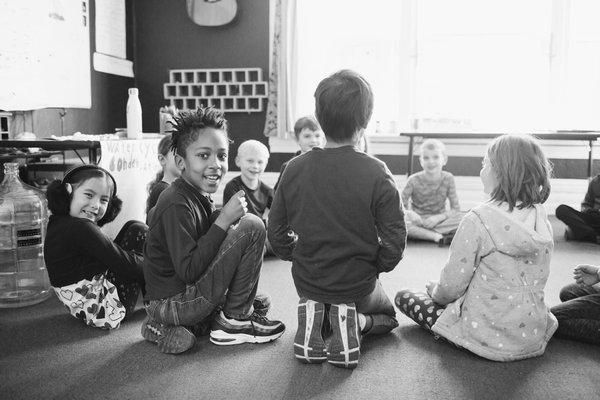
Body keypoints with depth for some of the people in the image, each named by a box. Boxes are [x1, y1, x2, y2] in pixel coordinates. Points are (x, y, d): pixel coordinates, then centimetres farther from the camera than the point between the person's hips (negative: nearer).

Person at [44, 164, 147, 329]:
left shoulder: (58, 222, 7)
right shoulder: (81, 228, -23)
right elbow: (123, 264, -21)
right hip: (105, 310, -10)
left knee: (132, 227, 14)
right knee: (138, 231, -3)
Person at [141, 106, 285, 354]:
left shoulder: (197, 197, 11)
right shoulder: (177, 205, -20)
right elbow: (188, 271, -25)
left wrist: (229, 220, 1)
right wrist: (224, 220, -24)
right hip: (172, 303, -10)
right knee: (251, 227, -15)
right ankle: (235, 320, -2)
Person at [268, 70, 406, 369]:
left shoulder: (294, 169, -11)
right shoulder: (376, 173, -19)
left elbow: (276, 233, -4)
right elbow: (395, 239, -17)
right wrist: (377, 266, 4)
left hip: (307, 281, 3)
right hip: (358, 284, -2)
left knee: (312, 301, 39)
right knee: (387, 315, 31)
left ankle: (312, 320, 2)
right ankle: (352, 320, -4)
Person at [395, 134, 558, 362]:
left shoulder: (478, 220, -21)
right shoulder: (542, 220, -2)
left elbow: (451, 287, -16)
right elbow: (530, 282, 9)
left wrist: (435, 291, 8)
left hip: (490, 341, -6)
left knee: (404, 297, 8)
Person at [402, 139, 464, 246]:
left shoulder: (448, 179, -5)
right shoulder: (414, 180, -8)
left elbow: (455, 208, -5)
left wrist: (439, 217, -22)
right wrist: (410, 213, -32)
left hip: (438, 220, 1)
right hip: (418, 221, -1)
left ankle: (417, 232, -27)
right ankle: (436, 236, -31)